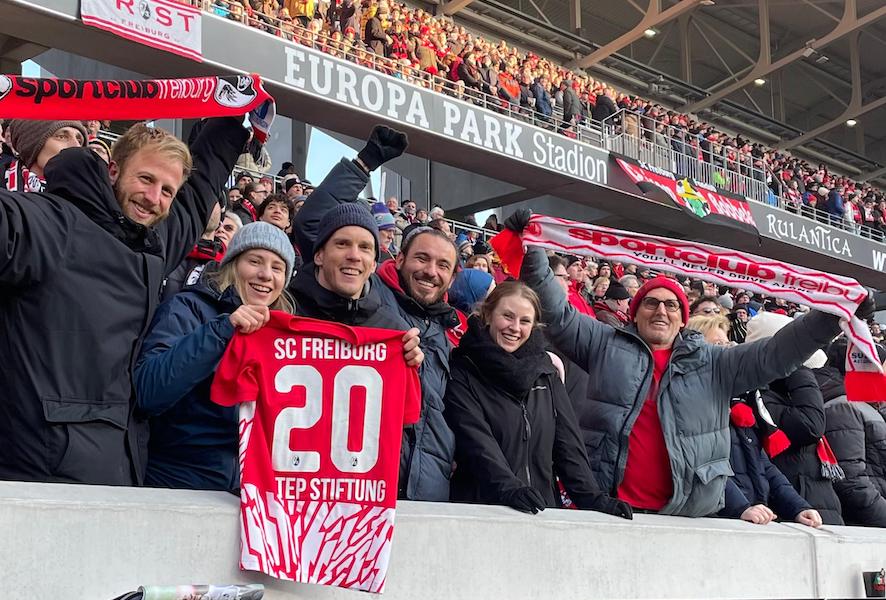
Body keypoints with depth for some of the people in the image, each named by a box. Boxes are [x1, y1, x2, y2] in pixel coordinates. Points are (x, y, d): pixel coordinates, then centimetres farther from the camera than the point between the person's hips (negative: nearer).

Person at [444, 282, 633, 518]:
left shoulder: (544, 370, 14)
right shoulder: (462, 372, 0)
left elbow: (568, 441, 11)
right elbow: (474, 440, -12)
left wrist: (593, 498, -1)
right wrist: (509, 490, -25)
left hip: (542, 508, 3)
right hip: (479, 508, -3)